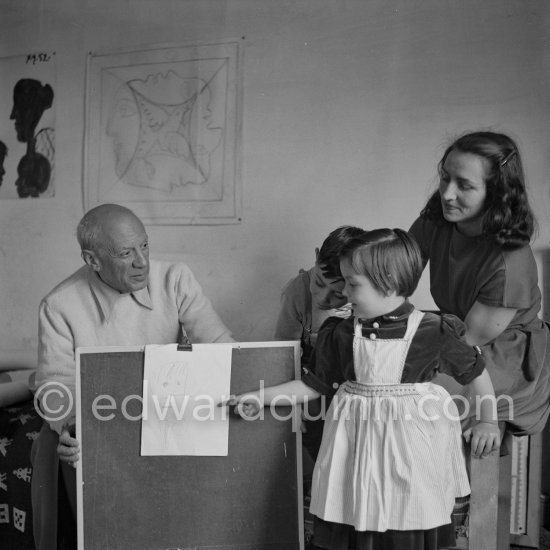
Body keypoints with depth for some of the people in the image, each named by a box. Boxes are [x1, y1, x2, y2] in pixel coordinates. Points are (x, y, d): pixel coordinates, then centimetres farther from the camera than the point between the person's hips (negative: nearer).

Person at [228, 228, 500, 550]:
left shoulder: (433, 332, -9)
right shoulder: (340, 334, -1)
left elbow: (476, 370, 4)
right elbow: (314, 385, 7)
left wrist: (488, 421, 3)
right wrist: (262, 397, 4)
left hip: (412, 438, -2)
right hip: (358, 438, 3)